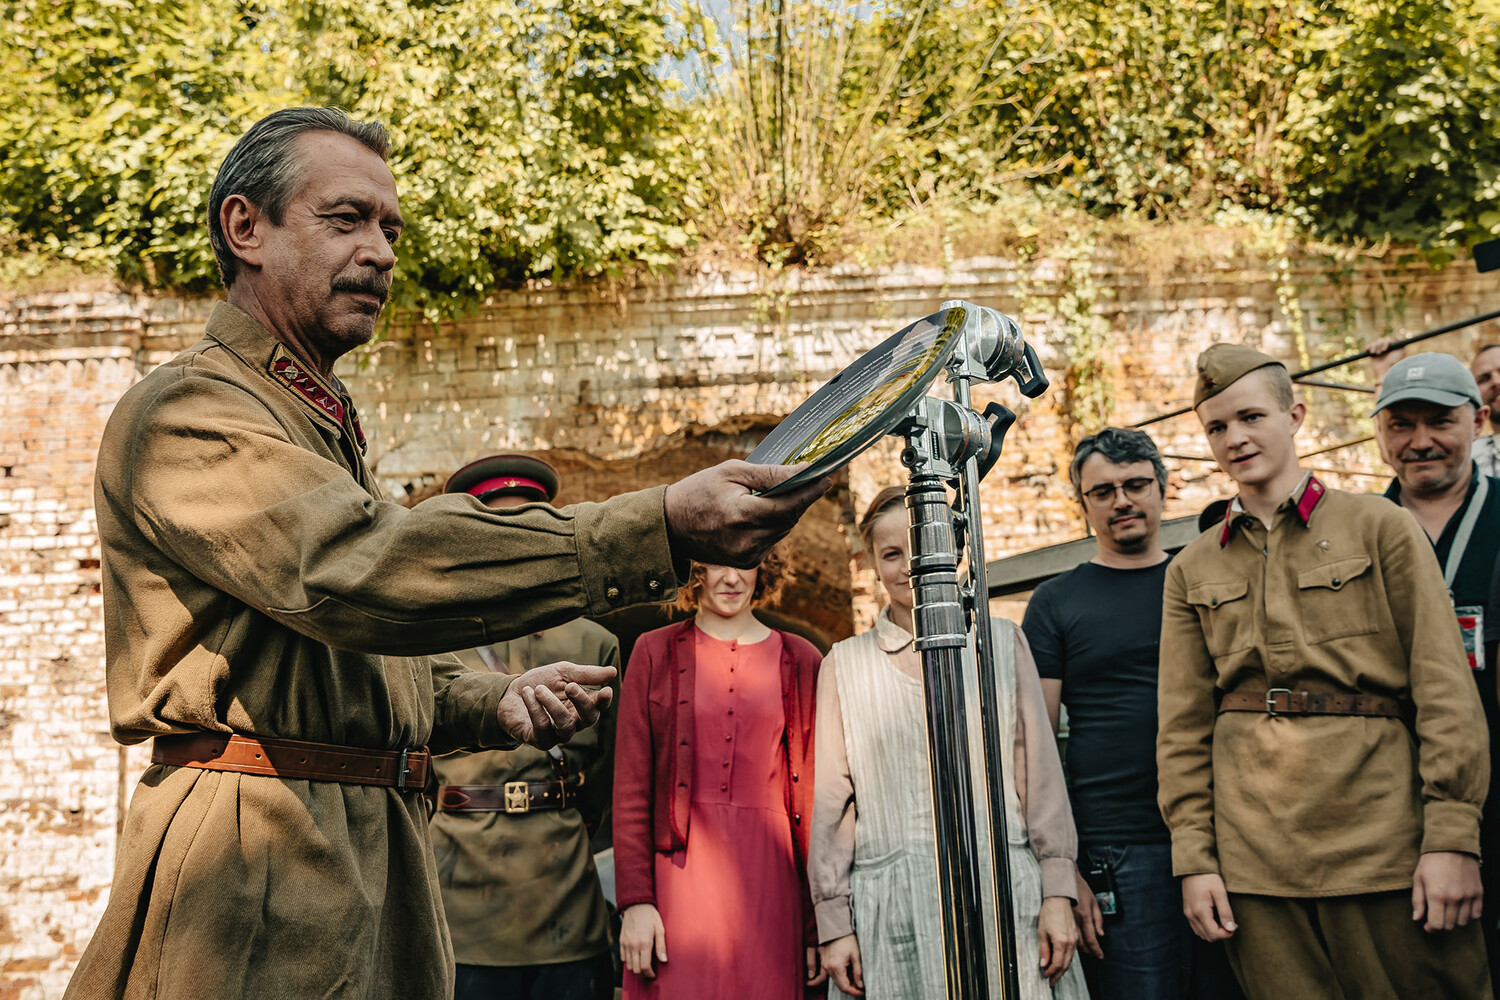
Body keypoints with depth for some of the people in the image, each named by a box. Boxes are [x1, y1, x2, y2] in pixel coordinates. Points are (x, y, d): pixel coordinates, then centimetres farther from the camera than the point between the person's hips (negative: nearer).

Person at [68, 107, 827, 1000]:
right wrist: (661, 527, -37)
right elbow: (354, 568, -31)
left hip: (375, 849, 9)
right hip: (258, 866, -9)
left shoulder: (329, 426, 20)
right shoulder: (184, 411, -11)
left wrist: (495, 703, 4)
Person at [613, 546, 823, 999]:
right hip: (679, 873, -1)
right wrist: (635, 901, -7)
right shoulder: (655, 652, 6)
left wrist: (820, 923, 3)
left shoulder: (801, 661, 8)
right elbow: (630, 787, 2)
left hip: (768, 878, 1)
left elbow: (814, 796, 7)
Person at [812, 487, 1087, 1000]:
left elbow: (1040, 770, 6)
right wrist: (833, 921, 4)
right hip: (889, 898, 0)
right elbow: (831, 799, 7)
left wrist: (1058, 894, 0)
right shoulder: (845, 664, 8)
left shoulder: (1003, 643, 8)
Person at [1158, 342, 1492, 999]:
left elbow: (1444, 687, -1)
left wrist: (1453, 835, -9)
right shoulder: (1192, 570, 12)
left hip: (1381, 836, -2)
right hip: (1252, 858, 2)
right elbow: (1182, 725, 8)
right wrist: (1193, 857, 0)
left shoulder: (1379, 527, 4)